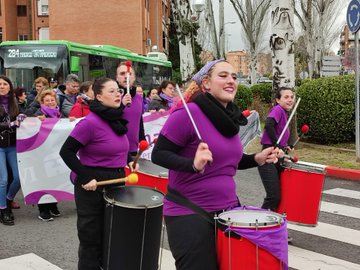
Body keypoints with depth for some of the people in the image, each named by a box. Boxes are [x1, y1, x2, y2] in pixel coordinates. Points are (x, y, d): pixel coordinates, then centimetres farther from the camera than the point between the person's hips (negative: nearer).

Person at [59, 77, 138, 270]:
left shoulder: (118, 119, 6)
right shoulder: (90, 122, -19)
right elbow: (66, 152, -18)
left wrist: (129, 161, 5)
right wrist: (85, 177, -22)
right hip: (94, 186, -8)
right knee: (92, 239, 5)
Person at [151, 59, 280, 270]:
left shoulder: (231, 118, 7)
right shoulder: (189, 113, -17)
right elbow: (158, 154, -16)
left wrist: (257, 159, 4)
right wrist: (193, 164, -31)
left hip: (228, 209, 8)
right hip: (189, 214, -8)